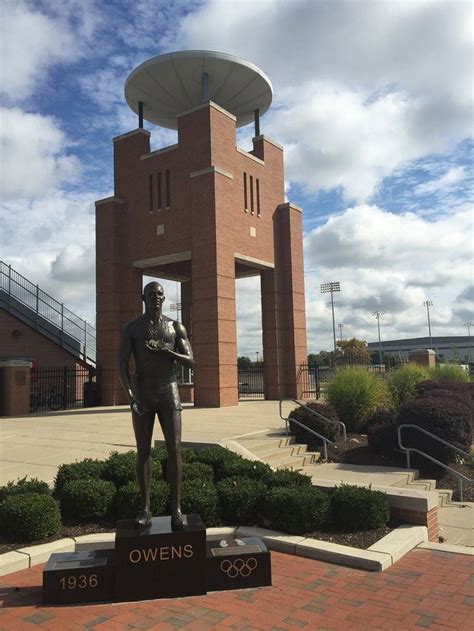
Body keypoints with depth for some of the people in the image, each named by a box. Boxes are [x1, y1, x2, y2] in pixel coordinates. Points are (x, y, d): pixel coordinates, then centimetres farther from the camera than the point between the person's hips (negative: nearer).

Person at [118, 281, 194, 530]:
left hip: (169, 392, 0)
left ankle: (176, 509, -2)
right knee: (143, 451, 3)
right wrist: (130, 394, -21)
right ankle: (145, 509, 14)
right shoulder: (131, 327, 3)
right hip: (142, 395, 0)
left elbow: (190, 362, 0)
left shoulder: (176, 327, 6)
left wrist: (165, 352, -17)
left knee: (174, 449, -8)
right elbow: (122, 365, -6)